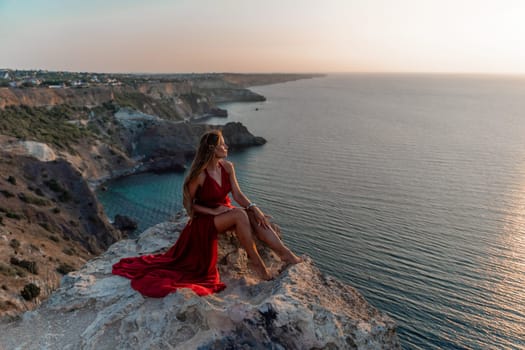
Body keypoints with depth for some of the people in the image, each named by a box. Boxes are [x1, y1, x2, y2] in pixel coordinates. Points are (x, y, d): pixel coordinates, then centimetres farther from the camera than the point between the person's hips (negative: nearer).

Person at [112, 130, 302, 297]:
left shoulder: (227, 167, -3)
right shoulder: (199, 174, -19)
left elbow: (238, 195, -4)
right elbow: (188, 203, -10)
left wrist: (254, 207, -21)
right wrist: (213, 211, -18)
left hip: (226, 212, 6)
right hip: (205, 219, -5)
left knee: (255, 217, -22)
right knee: (239, 214, -32)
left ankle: (285, 253, -26)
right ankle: (255, 261, -24)